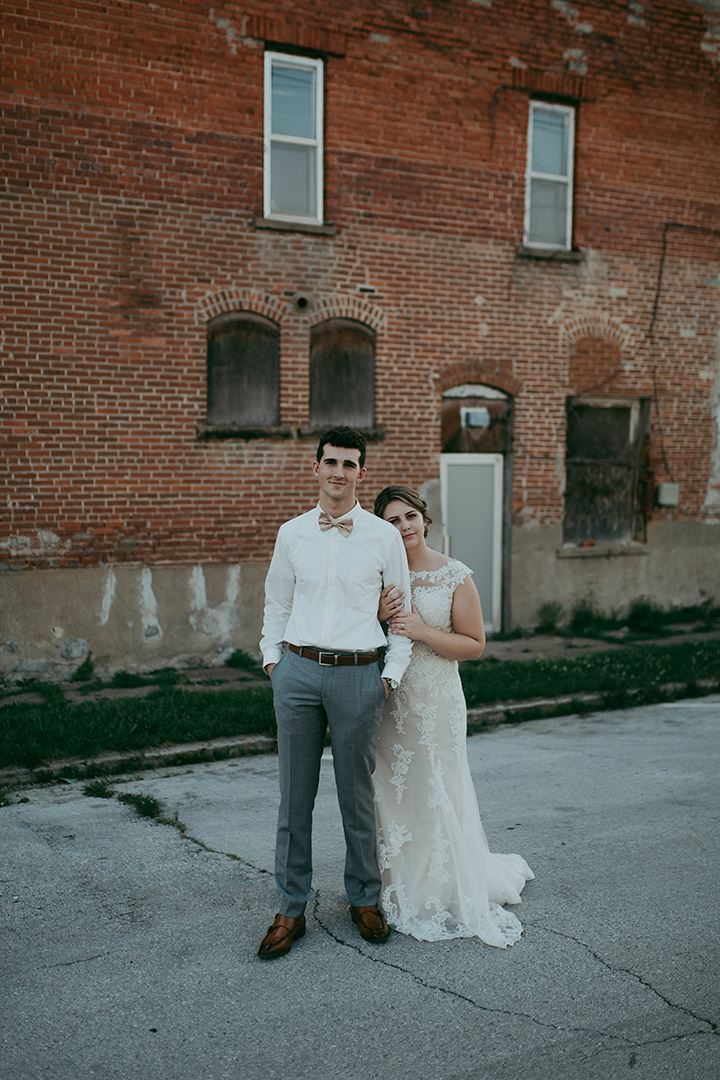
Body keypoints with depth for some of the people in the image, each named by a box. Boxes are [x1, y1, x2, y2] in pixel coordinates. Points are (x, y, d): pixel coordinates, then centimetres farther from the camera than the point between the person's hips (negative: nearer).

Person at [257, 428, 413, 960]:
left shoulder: (384, 536, 1)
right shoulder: (292, 533, 6)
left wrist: (392, 673, 1)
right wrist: (272, 658, 8)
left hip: (359, 675, -2)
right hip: (298, 672, 2)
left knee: (358, 795, 9)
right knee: (295, 795, 6)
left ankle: (364, 899, 27)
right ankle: (291, 909, 17)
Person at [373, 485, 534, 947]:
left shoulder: (455, 576, -6)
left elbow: (475, 645, -5)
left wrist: (422, 632, -17)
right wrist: (378, 615, -11)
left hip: (434, 700, -3)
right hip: (385, 698, 3)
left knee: (434, 795, 3)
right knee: (390, 792, 10)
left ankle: (445, 895, 22)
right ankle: (398, 888, 27)